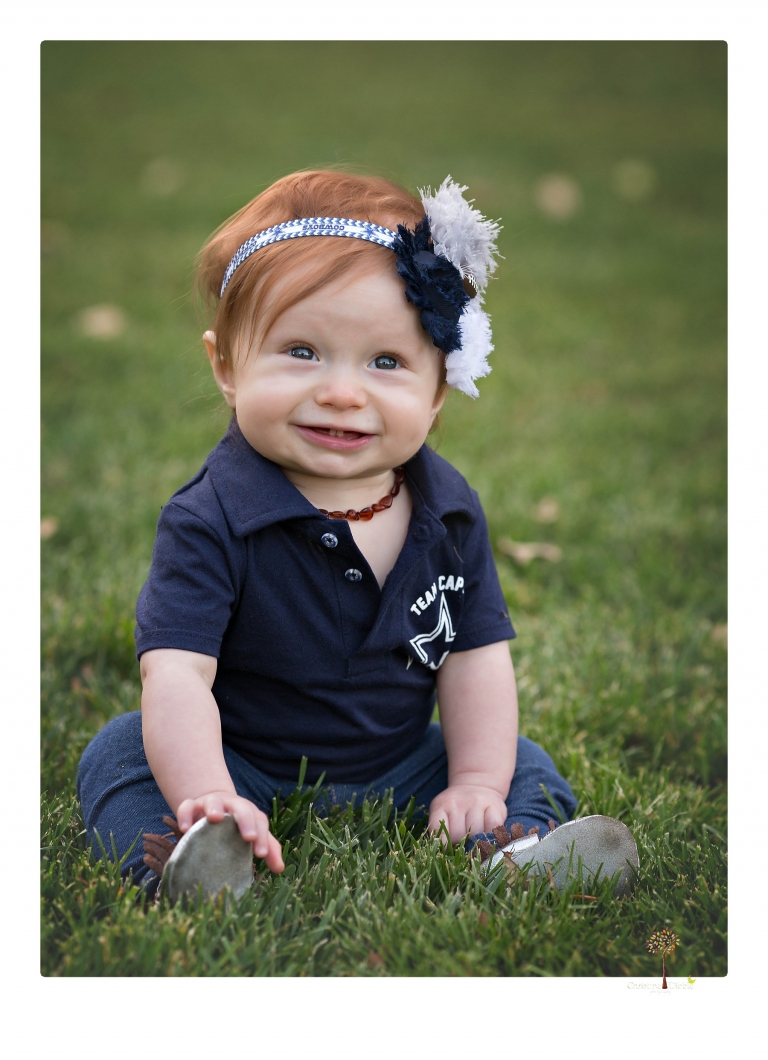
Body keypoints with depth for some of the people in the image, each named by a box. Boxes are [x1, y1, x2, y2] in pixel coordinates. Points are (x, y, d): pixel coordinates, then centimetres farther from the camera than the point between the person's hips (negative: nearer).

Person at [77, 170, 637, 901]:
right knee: (119, 752, -23)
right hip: (247, 774, -3)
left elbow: (476, 658, -1)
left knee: (528, 766, -5)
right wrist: (210, 800, -43)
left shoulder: (450, 511, -7)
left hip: (397, 769, 4)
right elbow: (176, 675, -29)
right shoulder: (212, 522, -22)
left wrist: (477, 783, -12)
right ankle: (193, 866, -44)